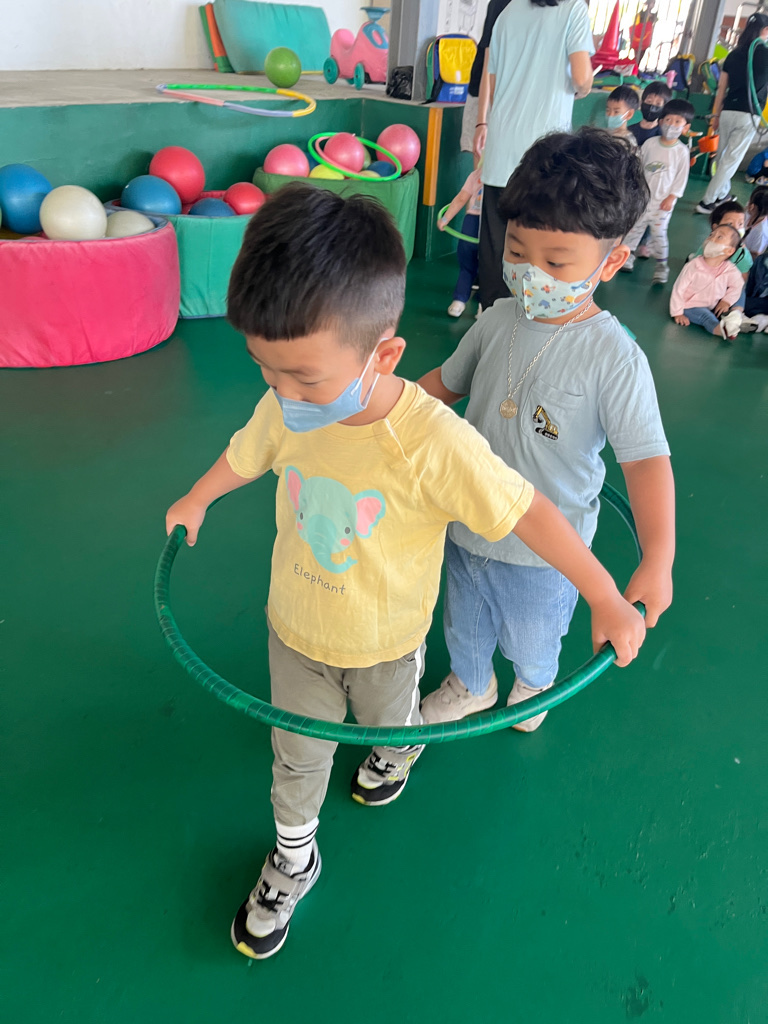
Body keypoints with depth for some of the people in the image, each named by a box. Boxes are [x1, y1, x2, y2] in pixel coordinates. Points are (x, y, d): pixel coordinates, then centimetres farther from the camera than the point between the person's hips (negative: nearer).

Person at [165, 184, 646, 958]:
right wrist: (195, 500, 21)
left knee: (387, 721, 31)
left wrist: (608, 603, -19)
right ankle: (292, 859, 50)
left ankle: (398, 749, 68)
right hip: (295, 630, 3)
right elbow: (248, 452, 2)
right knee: (297, 755, 22)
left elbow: (528, 513, -27)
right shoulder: (287, 408, -21)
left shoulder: (435, 444, -36)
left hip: (383, 641, -2)